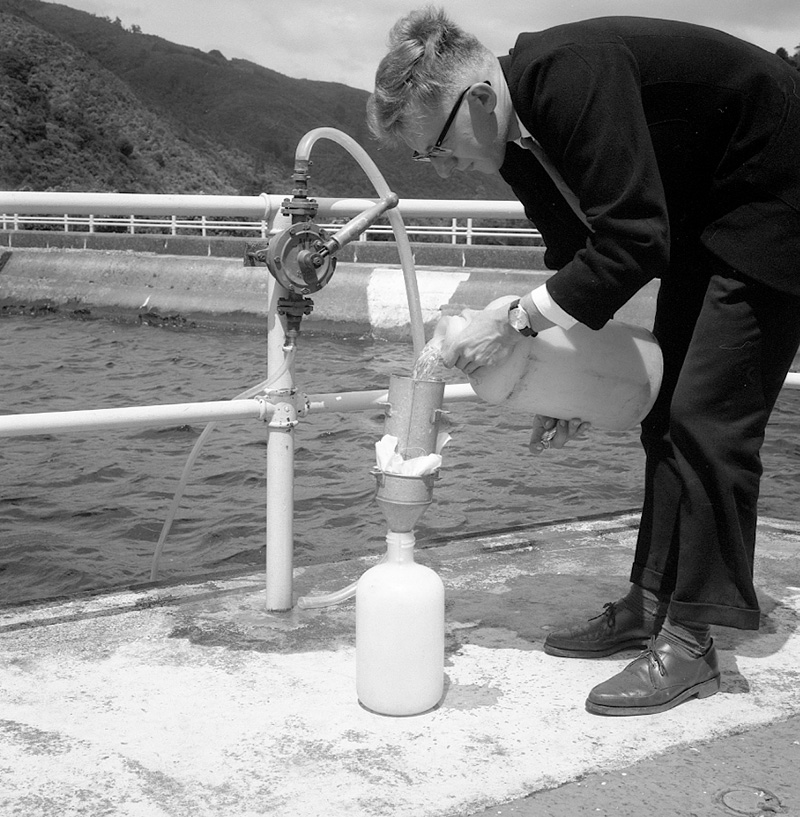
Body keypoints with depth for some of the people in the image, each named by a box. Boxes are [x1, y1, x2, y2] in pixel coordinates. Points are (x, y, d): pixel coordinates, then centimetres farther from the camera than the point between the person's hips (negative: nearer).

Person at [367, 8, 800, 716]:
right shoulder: (519, 133, -3)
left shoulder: (575, 73, -32)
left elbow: (633, 241, -35)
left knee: (708, 419, -12)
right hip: (697, 218, 9)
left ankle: (692, 641, -5)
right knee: (668, 412, 9)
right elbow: (578, 253, 7)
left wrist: (519, 320, -29)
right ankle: (653, 601, 17)